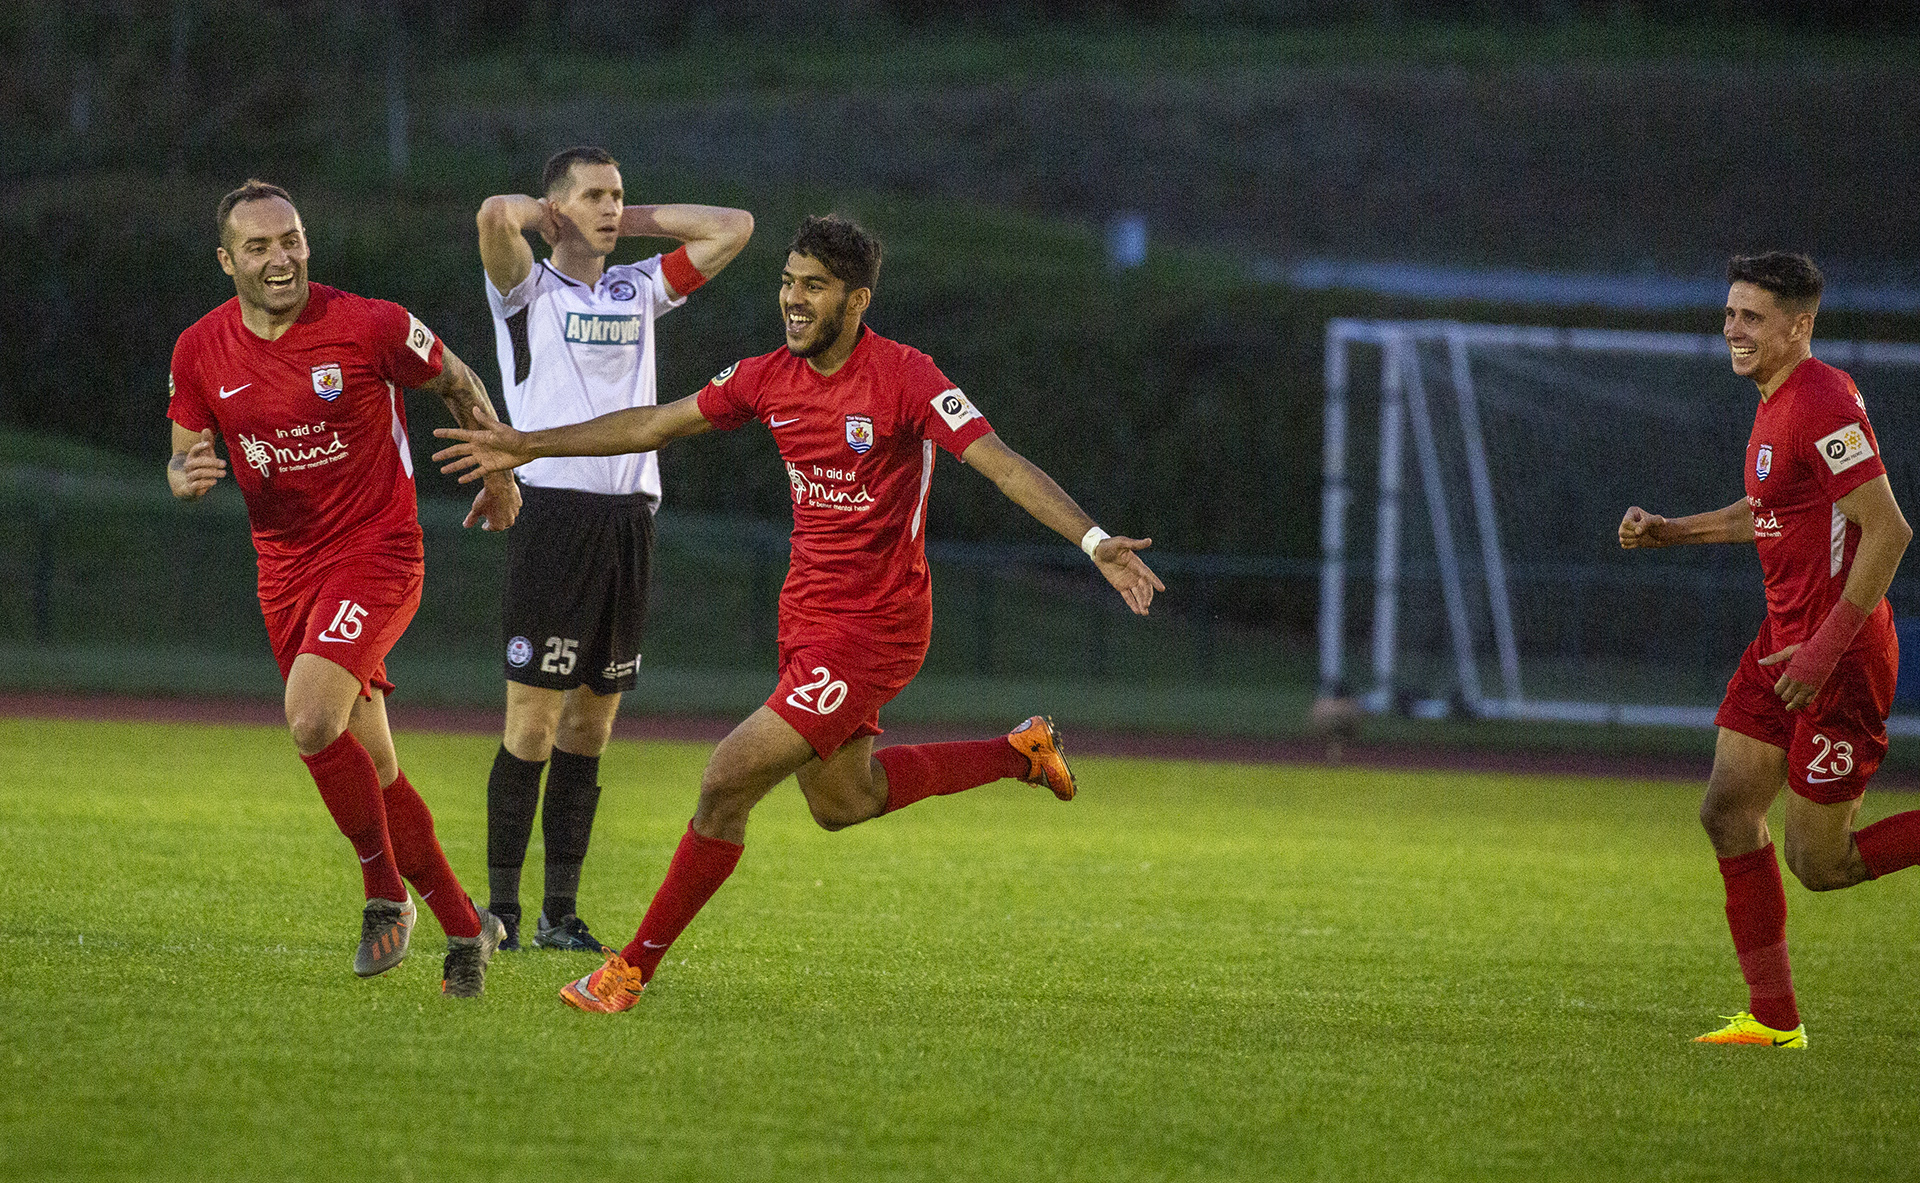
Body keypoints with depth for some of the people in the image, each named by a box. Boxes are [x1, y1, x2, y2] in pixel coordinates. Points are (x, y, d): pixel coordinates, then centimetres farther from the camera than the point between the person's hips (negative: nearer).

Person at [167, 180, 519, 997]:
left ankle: (385, 891, -7)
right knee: (371, 768, 8)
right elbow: (184, 459, 10)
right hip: (285, 570, 5)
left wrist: (500, 475, 16)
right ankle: (464, 927, 23)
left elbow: (458, 384, 5)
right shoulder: (201, 352, -2)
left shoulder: (370, 327, -13)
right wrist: (187, 475, -15)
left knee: (312, 722, -26)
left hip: (376, 554, -5)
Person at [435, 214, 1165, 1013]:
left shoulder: (903, 378, -18)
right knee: (841, 802, 24)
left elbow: (1004, 465, -24)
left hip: (874, 627, -8)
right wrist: (531, 446, 14)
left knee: (728, 783, -13)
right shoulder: (769, 378, 2)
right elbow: (657, 425, 13)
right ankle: (1018, 751, 41)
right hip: (806, 613, 8)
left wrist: (1094, 541, -36)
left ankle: (635, 967, -1)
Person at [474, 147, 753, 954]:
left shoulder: (640, 289, 18)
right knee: (533, 719, -7)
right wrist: (549, 215, 3)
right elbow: (494, 215, -17)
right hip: (554, 513, -5)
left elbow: (733, 228, 18)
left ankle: (560, 911, 8)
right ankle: (501, 905, -3)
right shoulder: (527, 290, 2)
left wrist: (634, 221, 14)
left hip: (630, 516, 5)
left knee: (593, 722, 5)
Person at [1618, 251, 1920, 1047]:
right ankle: (1773, 1017, 9)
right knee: (1728, 812, 4)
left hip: (1840, 656, -10)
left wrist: (1827, 647, -25)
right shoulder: (1777, 400, 11)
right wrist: (1668, 532, 16)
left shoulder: (1821, 405, -20)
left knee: (1818, 864, -6)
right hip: (1785, 638, 10)